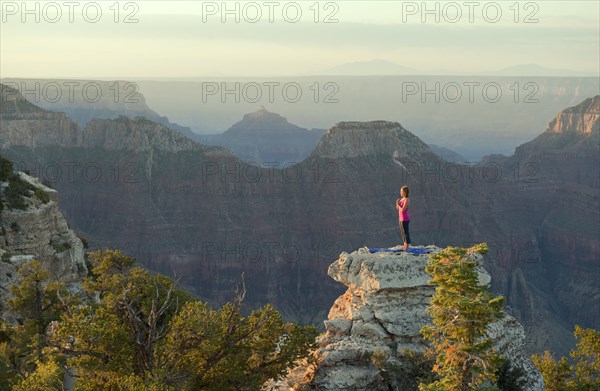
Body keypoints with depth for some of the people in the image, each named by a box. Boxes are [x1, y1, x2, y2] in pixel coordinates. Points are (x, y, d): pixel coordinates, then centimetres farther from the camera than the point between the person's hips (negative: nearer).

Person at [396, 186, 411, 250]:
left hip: (405, 219, -9)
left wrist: (398, 204, -13)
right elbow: (398, 208, 14)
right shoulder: (402, 199, 10)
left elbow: (403, 210, -23)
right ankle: (405, 246, 25)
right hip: (401, 219, 9)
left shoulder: (407, 200, -17)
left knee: (406, 232, -1)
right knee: (402, 233, 16)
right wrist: (397, 204, -5)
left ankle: (407, 246, 7)